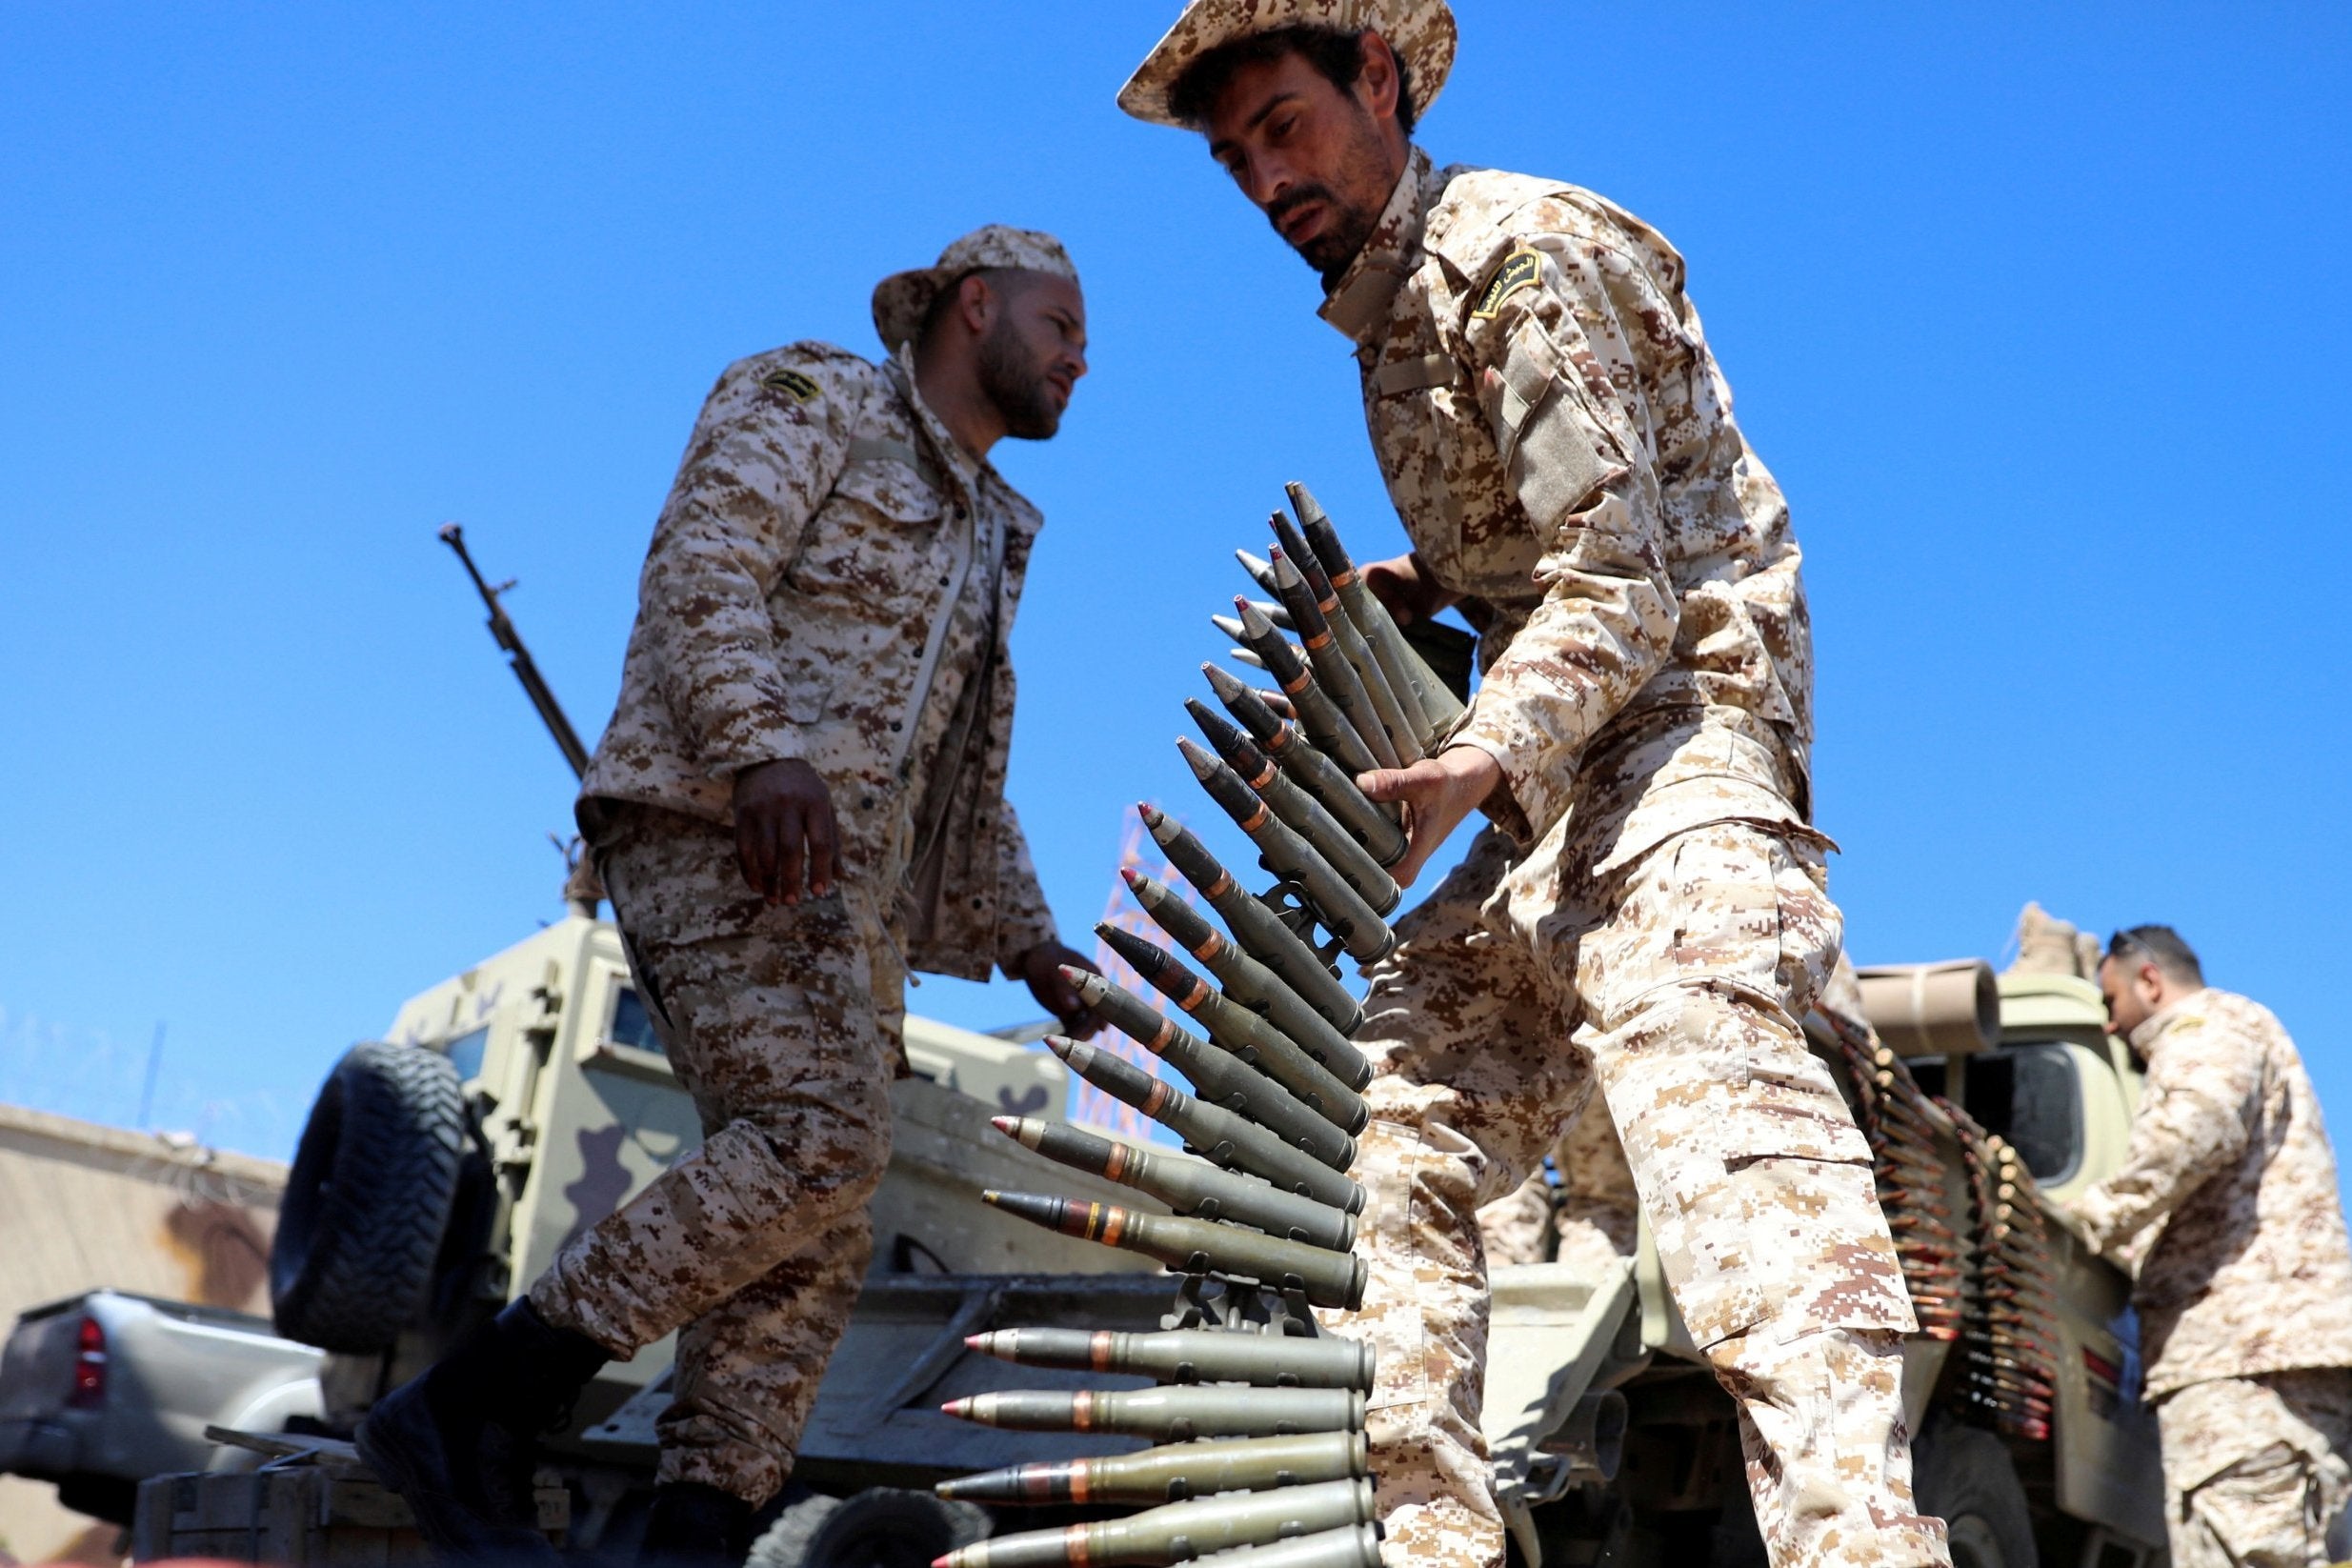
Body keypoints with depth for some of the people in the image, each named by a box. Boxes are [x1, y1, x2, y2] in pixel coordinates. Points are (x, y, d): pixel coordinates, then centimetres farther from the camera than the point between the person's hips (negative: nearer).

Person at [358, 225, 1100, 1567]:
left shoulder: (985, 534, 30)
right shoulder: (812, 395, 7)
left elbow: (969, 780, 32)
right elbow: (706, 563, -11)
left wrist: (1025, 939, 21)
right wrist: (764, 749, -27)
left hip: (847, 889, 9)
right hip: (719, 825, -9)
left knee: (815, 1242, -4)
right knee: (820, 1142, -24)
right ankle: (470, 1413, -17)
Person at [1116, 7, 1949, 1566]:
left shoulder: (1521, 251, -9)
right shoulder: (1390, 305, 20)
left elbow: (1619, 589, -18)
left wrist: (1481, 769, -33)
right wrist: (1415, 587, 14)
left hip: (1674, 723, -10)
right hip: (1561, 782, 10)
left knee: (1692, 1028, -36)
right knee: (1396, 1126, 5)